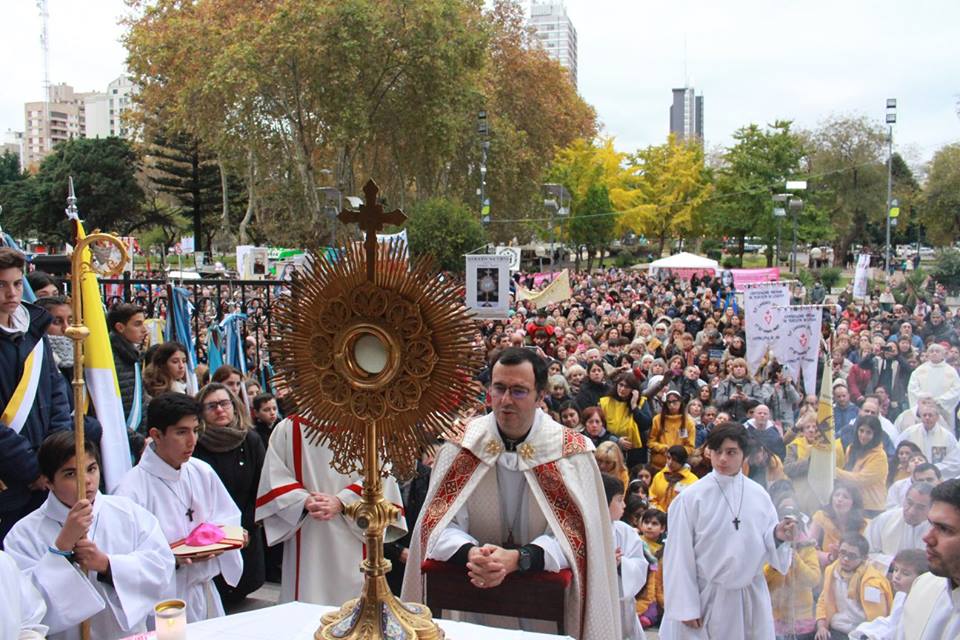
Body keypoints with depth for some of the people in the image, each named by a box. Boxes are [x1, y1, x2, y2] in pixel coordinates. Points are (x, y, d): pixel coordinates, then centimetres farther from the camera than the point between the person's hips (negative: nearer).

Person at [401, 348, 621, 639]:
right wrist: (471, 554, -25)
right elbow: (440, 524, -4)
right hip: (473, 596, 1)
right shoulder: (461, 446, -1)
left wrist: (515, 559, -25)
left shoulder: (572, 453, -4)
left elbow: (572, 534, -8)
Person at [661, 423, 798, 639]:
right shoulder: (691, 497, -10)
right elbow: (680, 555, -8)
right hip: (708, 598, -3)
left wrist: (778, 536, -14)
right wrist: (685, 608, -10)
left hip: (752, 598, 3)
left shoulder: (759, 495, 1)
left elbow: (767, 547, 8)